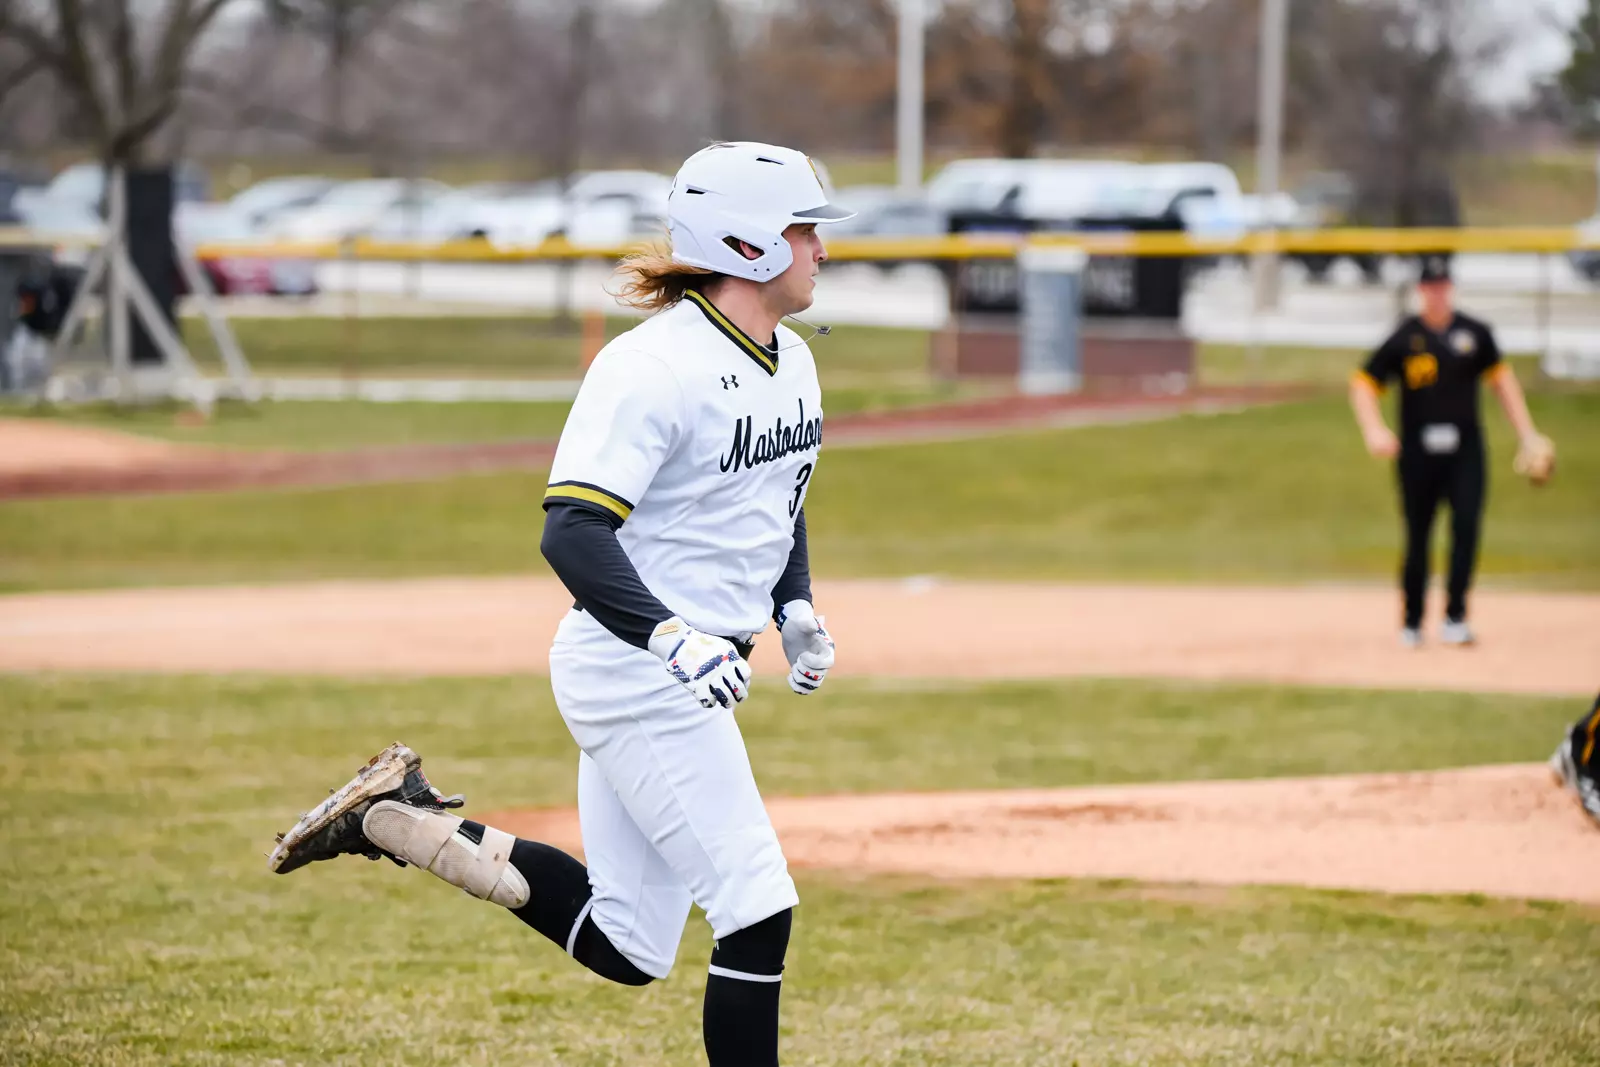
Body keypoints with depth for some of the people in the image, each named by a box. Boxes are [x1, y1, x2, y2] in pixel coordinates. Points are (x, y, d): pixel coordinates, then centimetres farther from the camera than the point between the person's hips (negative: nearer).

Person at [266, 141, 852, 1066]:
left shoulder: (791, 361, 11)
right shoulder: (650, 367, -18)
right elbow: (572, 530, -24)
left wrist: (796, 607, 10)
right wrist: (669, 636, -36)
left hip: (687, 669, 9)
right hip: (629, 670, -9)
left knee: (627, 948, 9)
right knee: (759, 905, -12)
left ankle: (396, 819, 17)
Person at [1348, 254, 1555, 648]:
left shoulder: (1475, 333, 4)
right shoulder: (1404, 339, -2)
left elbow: (1500, 378, 15)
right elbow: (1363, 384, 0)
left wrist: (1527, 434, 11)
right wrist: (1374, 431, -17)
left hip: (1465, 451, 1)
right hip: (1417, 452, -1)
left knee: (1467, 525, -13)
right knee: (1418, 538, 4)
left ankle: (1455, 617, -10)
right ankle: (1412, 624, 17)